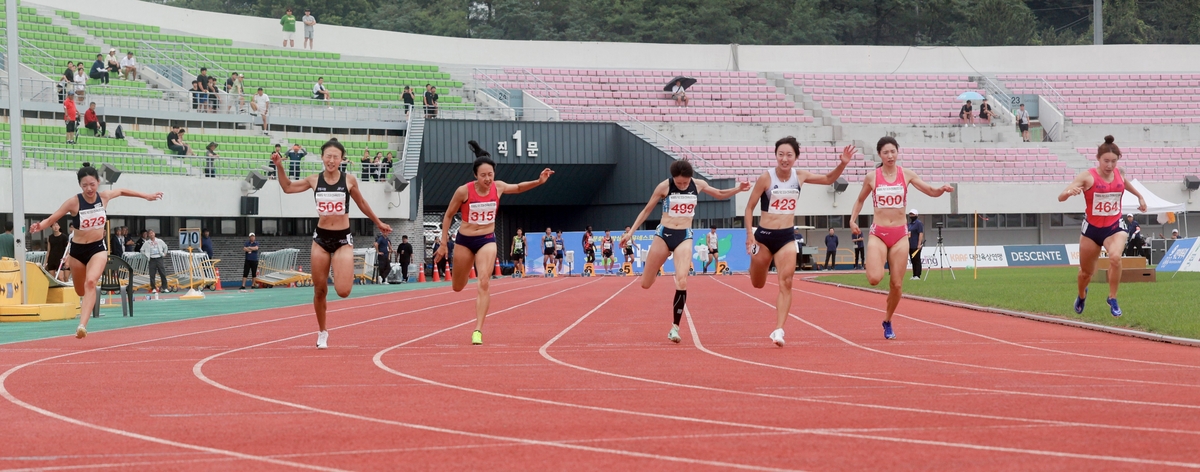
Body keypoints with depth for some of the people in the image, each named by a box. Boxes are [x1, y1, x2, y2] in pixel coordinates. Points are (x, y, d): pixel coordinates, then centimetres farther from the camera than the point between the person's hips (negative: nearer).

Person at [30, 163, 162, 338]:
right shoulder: (74, 202, -18)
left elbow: (121, 191, 13)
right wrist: (39, 226, -41)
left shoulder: (104, 197, -8)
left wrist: (146, 196, 23)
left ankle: (82, 325, -34)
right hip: (77, 250, 0)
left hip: (98, 248, 0)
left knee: (91, 282, -25)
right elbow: (52, 219, -18)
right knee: (80, 290, 17)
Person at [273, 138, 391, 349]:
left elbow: (361, 203, 12)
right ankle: (322, 332, 25)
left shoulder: (349, 180, -5)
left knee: (343, 291, -16)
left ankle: (346, 273, 21)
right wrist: (280, 167, 1)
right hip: (321, 238, 2)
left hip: (343, 239, -2)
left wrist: (378, 223, 21)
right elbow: (287, 187, 14)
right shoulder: (314, 180, 0)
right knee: (319, 290, 7)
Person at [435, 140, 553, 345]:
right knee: (458, 287, 13)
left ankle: (478, 330, -19)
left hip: (487, 240, 1)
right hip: (464, 241, -1)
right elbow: (448, 216, -5)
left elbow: (518, 188, 14)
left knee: (483, 283, -19)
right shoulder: (464, 191, -17)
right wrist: (443, 244, -3)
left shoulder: (498, 187, -8)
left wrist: (539, 181, -2)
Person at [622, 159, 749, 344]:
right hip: (664, 234, -1)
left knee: (682, 282, -19)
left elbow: (720, 194, 18)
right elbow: (647, 210, 3)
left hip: (684, 236, 1)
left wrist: (738, 189, 1)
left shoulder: (698, 185, 0)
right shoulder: (664, 187, -7)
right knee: (646, 284, 3)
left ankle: (675, 327, -10)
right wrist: (631, 231, -1)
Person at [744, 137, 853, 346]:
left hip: (787, 236, 2)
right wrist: (749, 234, -15)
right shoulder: (766, 178, -13)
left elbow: (828, 179, 16)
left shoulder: (799, 176, -1)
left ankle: (779, 330, -15)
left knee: (786, 283, -14)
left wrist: (843, 164, -1)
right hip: (764, 235, -2)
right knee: (758, 284, 15)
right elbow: (749, 207, -6)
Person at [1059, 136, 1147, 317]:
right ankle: (1082, 296, 51)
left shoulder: (1119, 174, -4)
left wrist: (1140, 197, 34)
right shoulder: (1087, 176, -17)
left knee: (1115, 257, -31)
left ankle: (1112, 299, -12)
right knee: (1086, 272, 15)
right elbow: (1061, 197, -25)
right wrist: (1070, 192, -46)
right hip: (1092, 228, -1)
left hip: (1114, 227, 1)